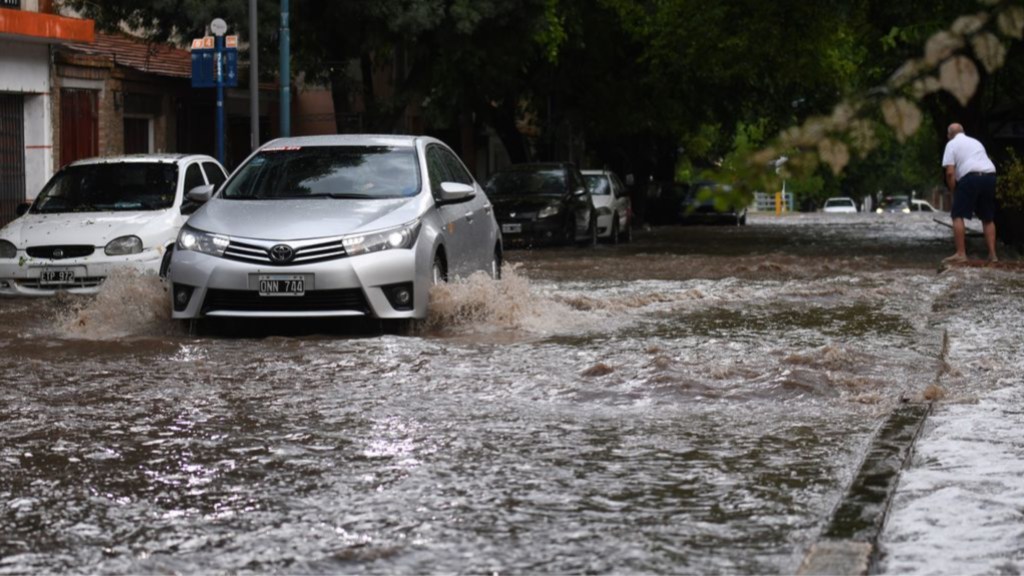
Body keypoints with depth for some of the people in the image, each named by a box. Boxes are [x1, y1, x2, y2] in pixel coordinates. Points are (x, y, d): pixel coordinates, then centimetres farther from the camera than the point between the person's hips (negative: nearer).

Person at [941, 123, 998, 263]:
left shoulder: (952, 144, 9)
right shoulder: (975, 142, 30)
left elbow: (950, 172, -3)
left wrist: (954, 191, 7)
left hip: (971, 176, -6)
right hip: (990, 176, 6)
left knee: (958, 215, -1)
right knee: (988, 218, 17)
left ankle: (961, 254, -11)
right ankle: (992, 254, 14)